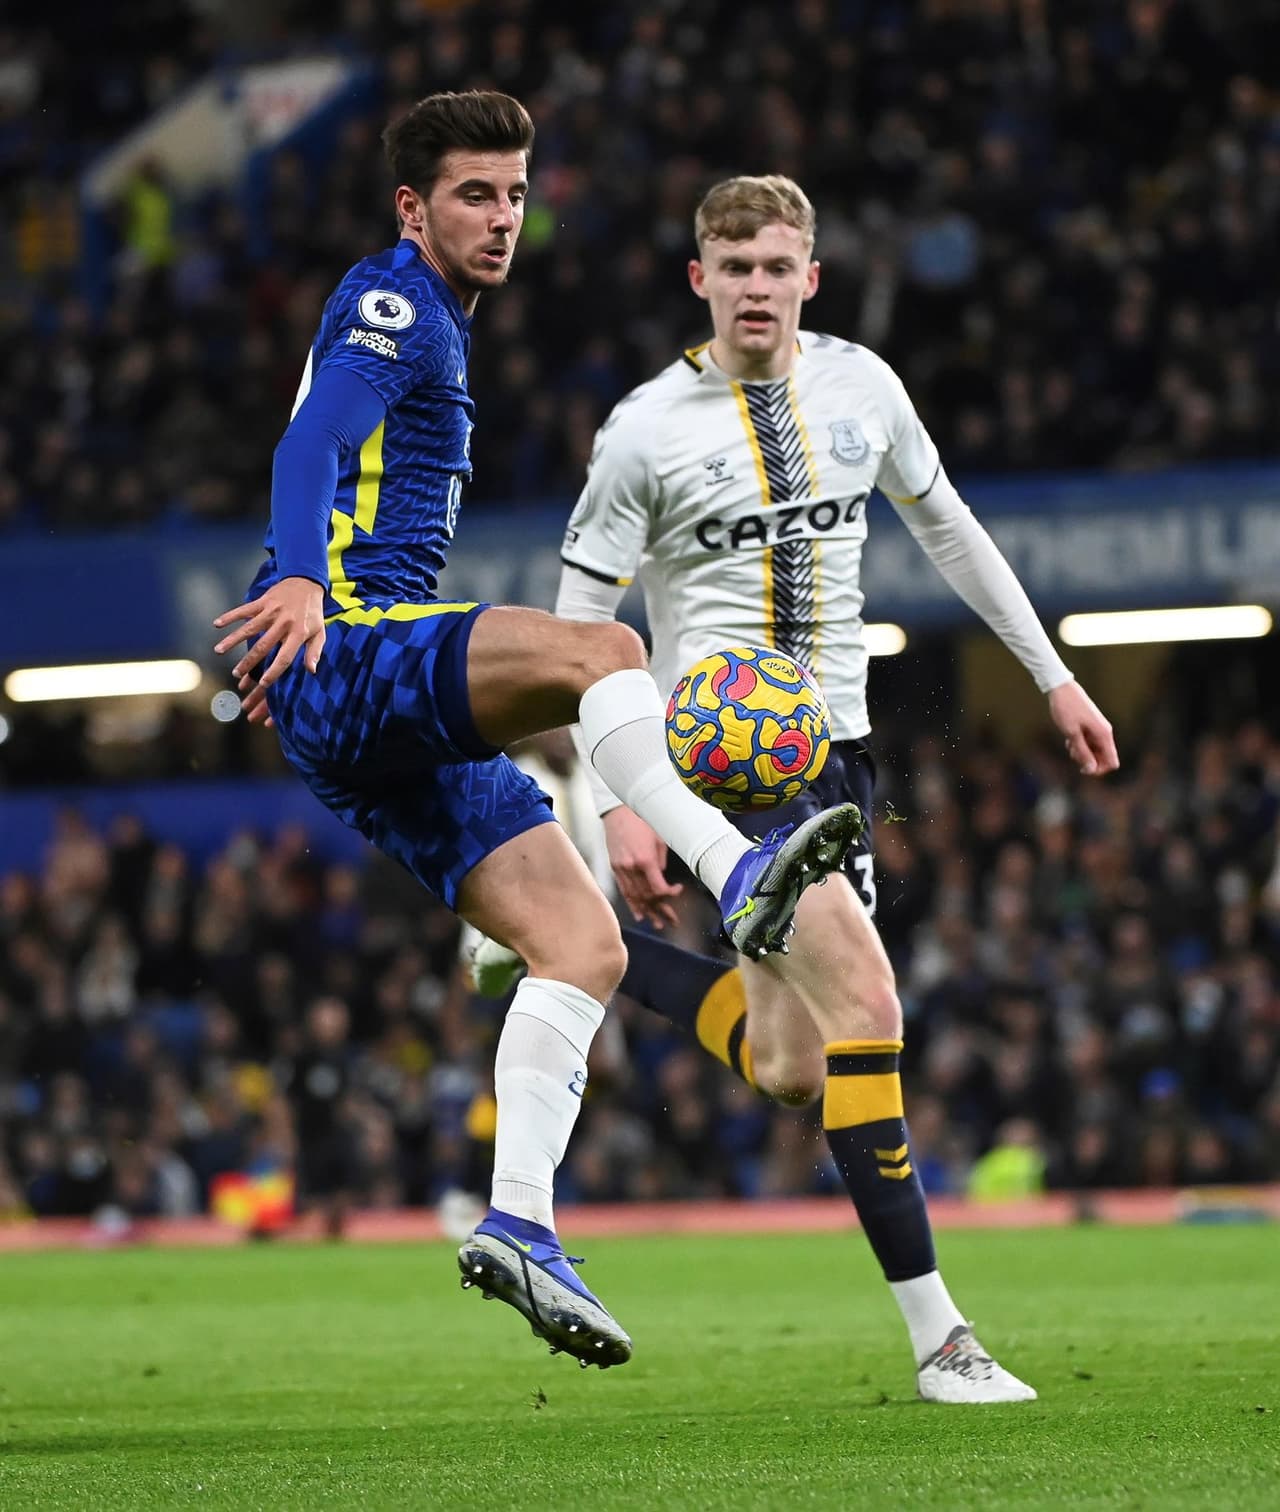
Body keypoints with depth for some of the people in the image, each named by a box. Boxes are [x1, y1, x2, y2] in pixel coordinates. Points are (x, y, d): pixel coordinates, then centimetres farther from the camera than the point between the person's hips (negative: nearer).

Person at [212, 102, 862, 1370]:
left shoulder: (427, 320, 27)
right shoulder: (391, 304, -3)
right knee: (601, 650, -34)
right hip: (351, 653, -10)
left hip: (389, 722, 10)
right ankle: (737, 874, -53)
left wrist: (278, 653, 44)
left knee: (584, 945, -3)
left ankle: (519, 1224, -10)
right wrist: (300, 585, -40)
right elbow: (310, 446, -21)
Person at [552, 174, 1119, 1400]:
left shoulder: (860, 386, 5)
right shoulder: (648, 429, -8)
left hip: (834, 742, 6)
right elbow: (576, 629, -4)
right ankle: (935, 1334, -17)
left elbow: (945, 527, 21)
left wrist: (1052, 676, 19)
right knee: (865, 1002, -21)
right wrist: (615, 806, -11)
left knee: (789, 1071, 5)